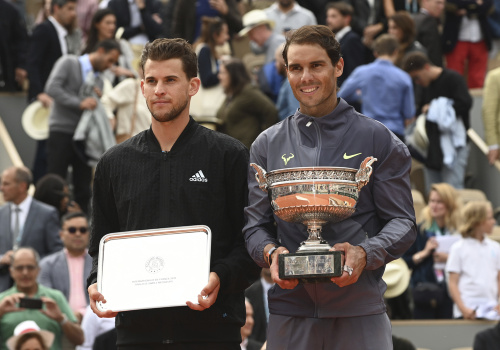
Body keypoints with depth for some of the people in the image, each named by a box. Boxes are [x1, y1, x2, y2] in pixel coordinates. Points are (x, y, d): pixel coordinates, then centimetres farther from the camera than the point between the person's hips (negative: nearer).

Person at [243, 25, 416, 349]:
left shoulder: (378, 140, 6)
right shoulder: (268, 145, 13)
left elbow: (402, 221, 2)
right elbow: (255, 222, 11)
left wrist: (365, 253, -17)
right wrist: (270, 252, -12)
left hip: (360, 310, -2)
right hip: (289, 307, 2)